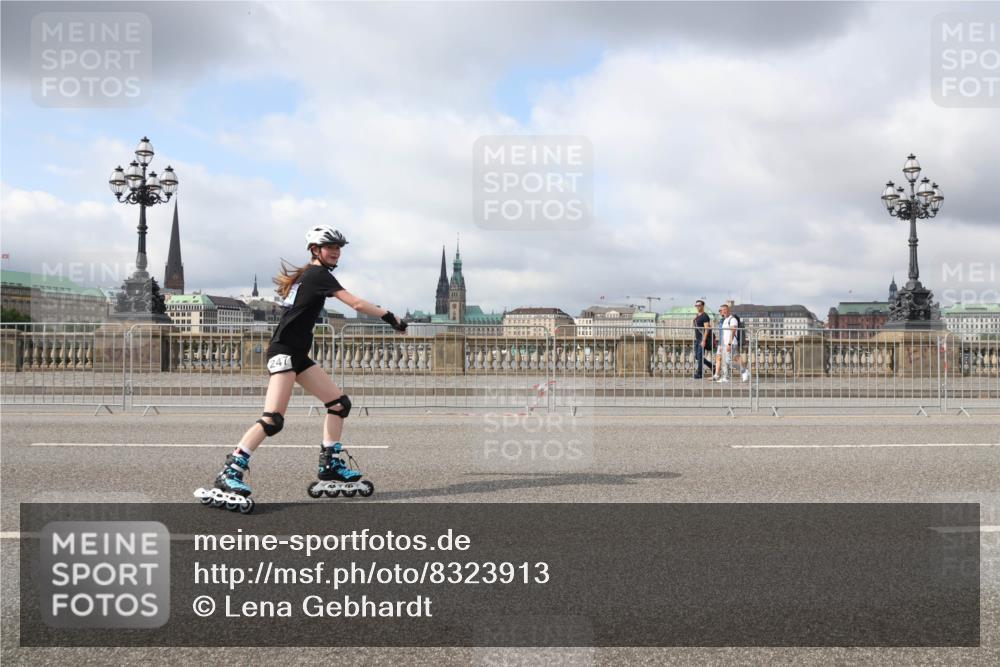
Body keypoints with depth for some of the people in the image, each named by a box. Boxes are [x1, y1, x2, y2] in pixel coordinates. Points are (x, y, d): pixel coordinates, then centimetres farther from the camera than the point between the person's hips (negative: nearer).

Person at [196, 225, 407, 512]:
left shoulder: (305, 275, 19)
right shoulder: (319, 275, -9)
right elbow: (357, 304, -15)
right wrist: (390, 317, -13)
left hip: (298, 354, 10)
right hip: (284, 351, -10)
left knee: (340, 403, 9)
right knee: (273, 420, -21)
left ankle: (330, 464, 15)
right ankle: (229, 474, -21)